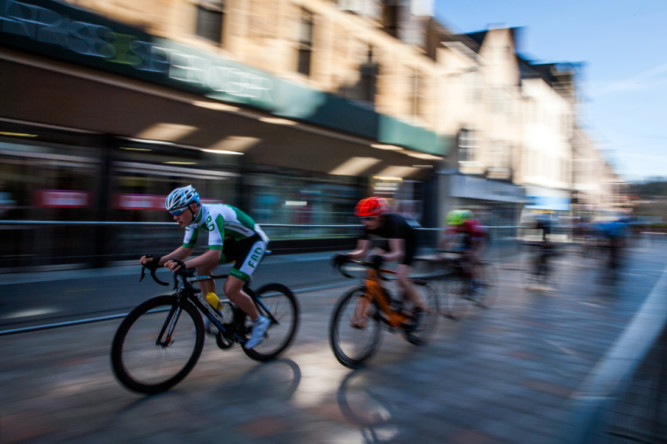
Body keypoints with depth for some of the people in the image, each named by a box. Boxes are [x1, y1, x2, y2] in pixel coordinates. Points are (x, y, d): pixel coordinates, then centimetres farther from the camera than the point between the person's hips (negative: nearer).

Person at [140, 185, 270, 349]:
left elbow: (215, 254, -40)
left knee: (230, 288, -17)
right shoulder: (194, 218, -5)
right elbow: (186, 248, 1)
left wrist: (184, 264, -49)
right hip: (235, 241, 9)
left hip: (253, 243, -9)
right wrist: (159, 260, -12)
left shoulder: (213, 215, -32)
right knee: (202, 268, -4)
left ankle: (259, 322, 5)